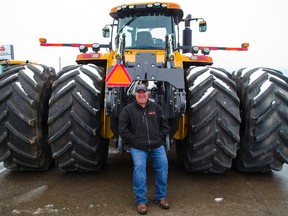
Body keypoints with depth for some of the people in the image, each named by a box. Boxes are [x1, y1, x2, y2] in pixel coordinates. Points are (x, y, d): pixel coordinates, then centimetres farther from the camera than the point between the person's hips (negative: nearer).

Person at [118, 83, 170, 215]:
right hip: (138, 148, -3)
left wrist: (161, 138, 4)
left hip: (157, 146, 3)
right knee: (139, 169, -13)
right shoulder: (128, 109, -1)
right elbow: (122, 129, -2)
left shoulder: (156, 107, 8)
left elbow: (165, 124, 14)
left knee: (163, 167, 1)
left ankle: (161, 197, 20)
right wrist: (132, 141, -7)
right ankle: (141, 201, 1)